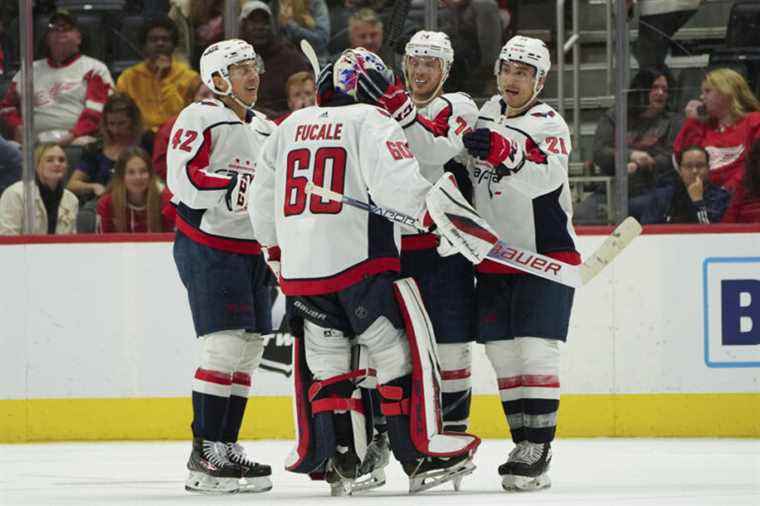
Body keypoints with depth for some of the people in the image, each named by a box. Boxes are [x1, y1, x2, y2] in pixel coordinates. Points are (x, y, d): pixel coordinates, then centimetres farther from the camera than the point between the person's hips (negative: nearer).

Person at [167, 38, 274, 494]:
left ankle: (226, 447, 13)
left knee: (249, 350, 7)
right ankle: (205, 457, -14)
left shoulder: (264, 129, 19)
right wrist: (238, 185, -27)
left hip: (251, 250, 9)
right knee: (225, 346, -15)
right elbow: (184, 177, -19)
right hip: (208, 247, -9)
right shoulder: (199, 119, -7)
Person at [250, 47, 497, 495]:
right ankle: (421, 452, -1)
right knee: (401, 351, 1)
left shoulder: (291, 127, 18)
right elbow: (395, 180, -20)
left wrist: (278, 252, 34)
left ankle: (337, 459, 10)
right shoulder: (372, 121, -2)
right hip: (360, 258, -6)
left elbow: (262, 198, 23)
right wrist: (439, 210, -24)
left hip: (301, 268, 6)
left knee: (325, 358, 14)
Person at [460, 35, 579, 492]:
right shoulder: (486, 114, 8)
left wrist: (503, 151, -46)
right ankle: (526, 444, 13)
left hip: (546, 258, -7)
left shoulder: (549, 125, -13)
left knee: (535, 352, -12)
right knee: (503, 355, 6)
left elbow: (548, 175, -32)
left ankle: (538, 452, -10)